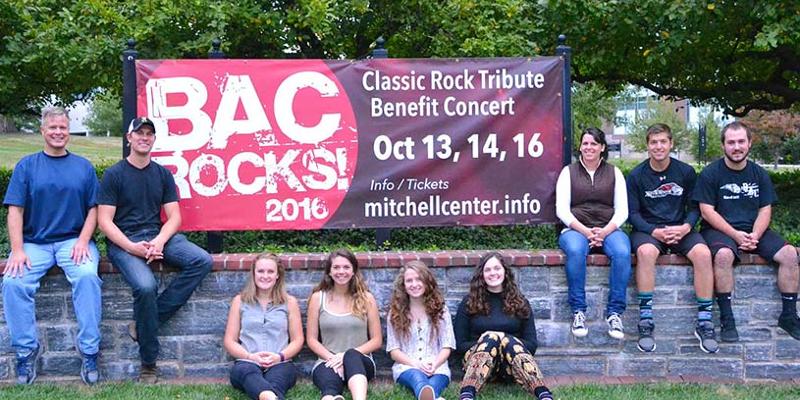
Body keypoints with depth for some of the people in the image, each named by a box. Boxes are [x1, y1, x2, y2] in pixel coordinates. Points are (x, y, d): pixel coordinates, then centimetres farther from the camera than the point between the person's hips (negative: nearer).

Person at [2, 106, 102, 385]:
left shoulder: (83, 167, 11)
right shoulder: (26, 166, 9)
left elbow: (94, 208, 7)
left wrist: (83, 241, -9)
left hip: (74, 240, -1)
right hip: (35, 242, 1)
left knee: (87, 276, -31)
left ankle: (89, 350, -23)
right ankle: (26, 349, -12)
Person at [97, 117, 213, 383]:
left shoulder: (163, 174, 12)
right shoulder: (114, 174, 0)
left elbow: (174, 217, 7)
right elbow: (104, 221, -5)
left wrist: (159, 241, -13)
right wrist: (132, 247, -18)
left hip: (157, 235, 5)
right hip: (123, 241, -5)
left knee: (202, 261, -20)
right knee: (146, 285, -32)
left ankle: (145, 323, -16)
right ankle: (148, 364, -14)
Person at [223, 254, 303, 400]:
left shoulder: (289, 302, 16)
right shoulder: (240, 301, 15)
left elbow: (297, 340, 13)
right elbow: (229, 341, 12)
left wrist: (280, 356, -8)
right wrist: (251, 356, -7)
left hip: (280, 364, 1)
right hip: (246, 363, -1)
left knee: (275, 380, -38)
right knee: (246, 371, -41)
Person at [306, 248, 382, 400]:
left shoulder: (366, 298, 7)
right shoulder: (318, 298, 8)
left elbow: (377, 340, 6)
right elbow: (311, 339, 8)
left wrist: (347, 355, -9)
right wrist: (332, 358, -11)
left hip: (360, 362, 0)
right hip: (327, 362, 0)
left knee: (351, 356, -39)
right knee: (330, 387, -37)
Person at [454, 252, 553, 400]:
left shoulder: (520, 302, 12)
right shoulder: (469, 302, 9)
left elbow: (532, 344, 7)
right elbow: (460, 344, 5)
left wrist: (506, 342, -10)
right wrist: (484, 342, -11)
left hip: (511, 366, 1)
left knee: (507, 340, -31)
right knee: (490, 336, -31)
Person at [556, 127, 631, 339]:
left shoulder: (614, 173, 14)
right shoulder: (569, 172, 11)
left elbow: (622, 211, 7)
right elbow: (562, 210, 1)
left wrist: (605, 231, -13)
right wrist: (585, 231, -14)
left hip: (608, 229, 1)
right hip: (576, 229, -1)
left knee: (622, 252, -33)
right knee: (575, 251, -37)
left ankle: (614, 312, -24)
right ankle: (578, 311, -27)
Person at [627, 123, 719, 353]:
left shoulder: (686, 172, 5)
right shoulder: (636, 176, 1)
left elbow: (694, 207, 8)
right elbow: (633, 213, -1)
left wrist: (685, 227, -13)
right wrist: (655, 231, -16)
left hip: (681, 229, 2)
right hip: (647, 229, -2)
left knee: (703, 253, -29)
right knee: (646, 252, -36)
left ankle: (704, 323, -20)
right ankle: (645, 322, -30)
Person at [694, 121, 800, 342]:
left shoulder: (759, 174, 10)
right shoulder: (710, 173, -3)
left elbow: (765, 210, 7)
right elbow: (707, 212, -8)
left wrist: (755, 236, -12)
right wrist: (736, 235, -17)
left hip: (754, 231, 5)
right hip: (719, 230, -4)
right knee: (724, 255, -36)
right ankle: (726, 319, -26)